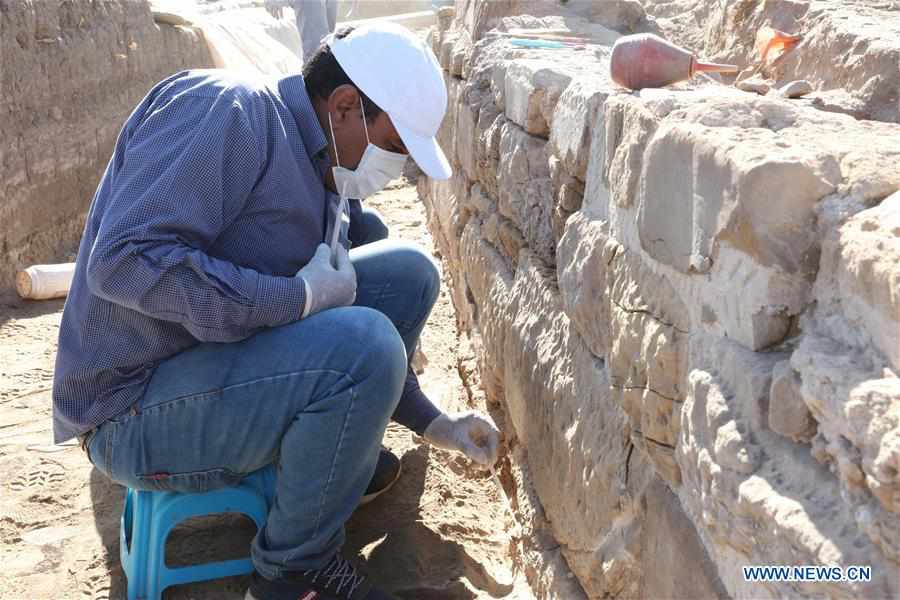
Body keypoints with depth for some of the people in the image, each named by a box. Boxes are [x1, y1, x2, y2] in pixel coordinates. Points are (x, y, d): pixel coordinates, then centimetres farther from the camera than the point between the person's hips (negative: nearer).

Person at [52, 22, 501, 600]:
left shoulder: (318, 171, 8)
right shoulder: (223, 110, -19)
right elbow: (123, 261, -30)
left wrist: (431, 422, 12)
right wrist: (301, 295, -24)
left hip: (231, 354, 9)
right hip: (138, 411, -9)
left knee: (408, 271, 3)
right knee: (363, 346, -30)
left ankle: (339, 455, 17)